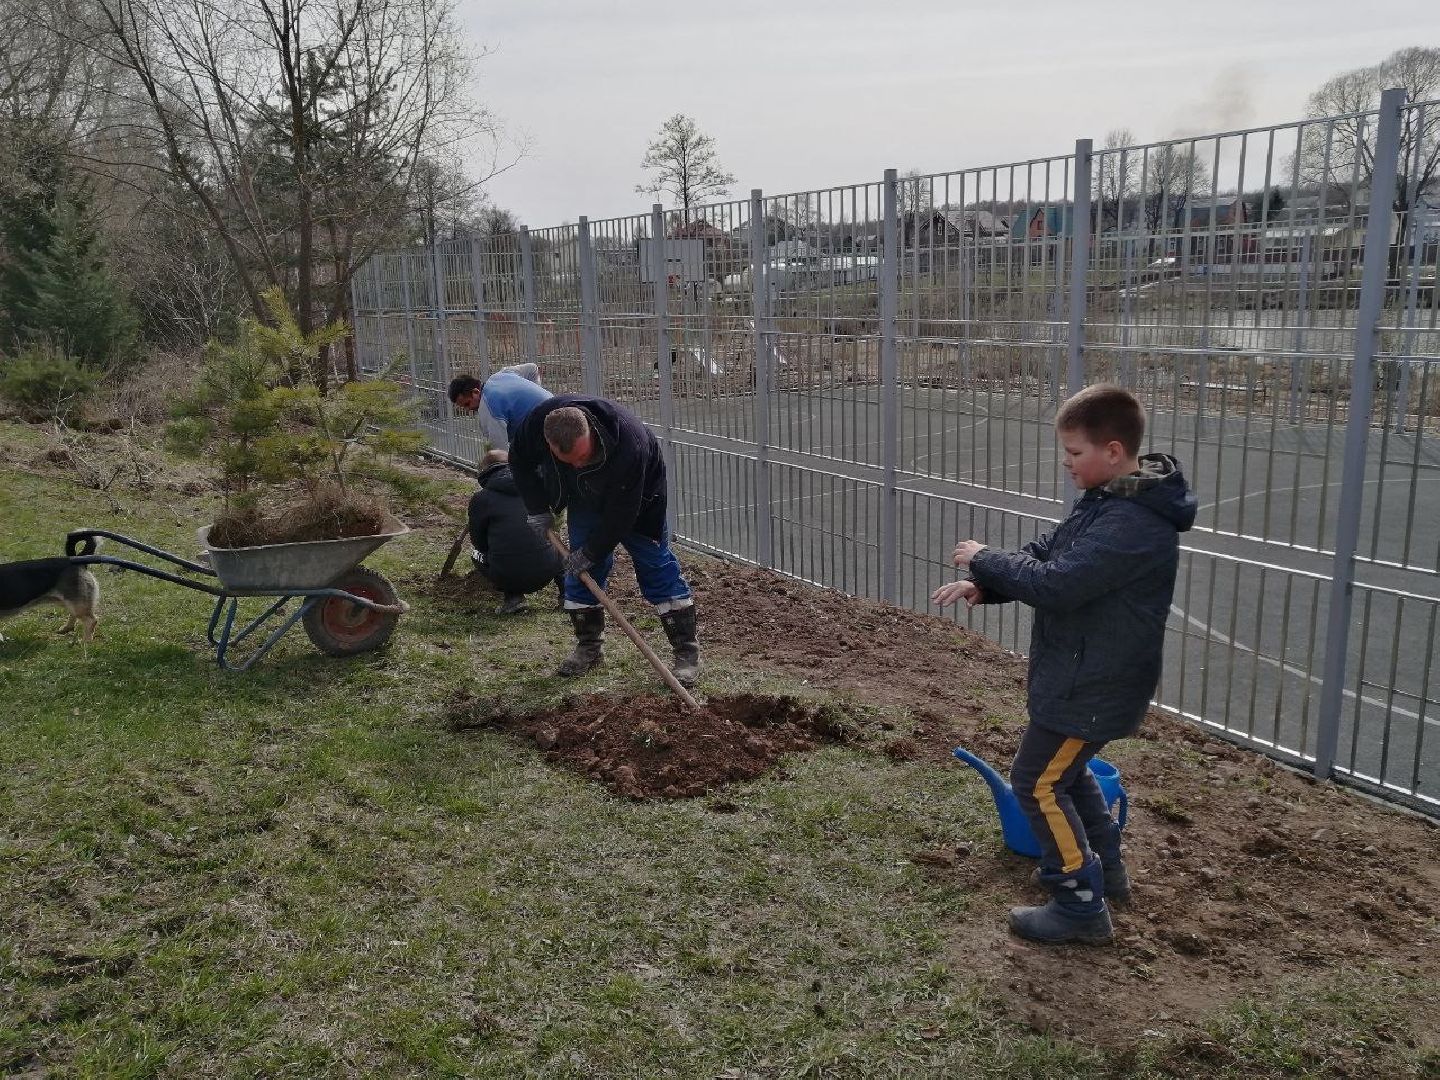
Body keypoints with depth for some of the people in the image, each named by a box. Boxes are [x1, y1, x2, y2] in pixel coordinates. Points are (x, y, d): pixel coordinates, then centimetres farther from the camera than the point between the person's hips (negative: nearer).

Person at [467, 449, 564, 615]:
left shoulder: (480, 499, 1)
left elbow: (479, 543, 13)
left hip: (507, 578, -3)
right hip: (546, 574, 3)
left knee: (477, 554, 29)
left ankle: (512, 597, 8)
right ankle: (566, 590, 15)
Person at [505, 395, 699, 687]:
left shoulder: (630, 442, -45)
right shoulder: (537, 421, -32)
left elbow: (621, 513, -32)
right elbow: (520, 460, -7)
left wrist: (592, 552, -23)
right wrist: (538, 508, -11)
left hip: (636, 498, -4)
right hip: (584, 496, 4)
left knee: (656, 566, -5)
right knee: (581, 569, 2)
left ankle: (687, 652, 0)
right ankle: (589, 646, 17)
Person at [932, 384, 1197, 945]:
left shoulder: (1133, 524, -29)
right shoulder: (1106, 501, 5)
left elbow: (1055, 585, -32)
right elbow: (1044, 553, 6)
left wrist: (984, 558, -18)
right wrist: (984, 583, -11)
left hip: (1094, 686, -10)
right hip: (1081, 672, 10)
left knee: (1039, 783, 0)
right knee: (1067, 770, 26)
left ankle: (1081, 906, 12)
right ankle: (1104, 867, 43)